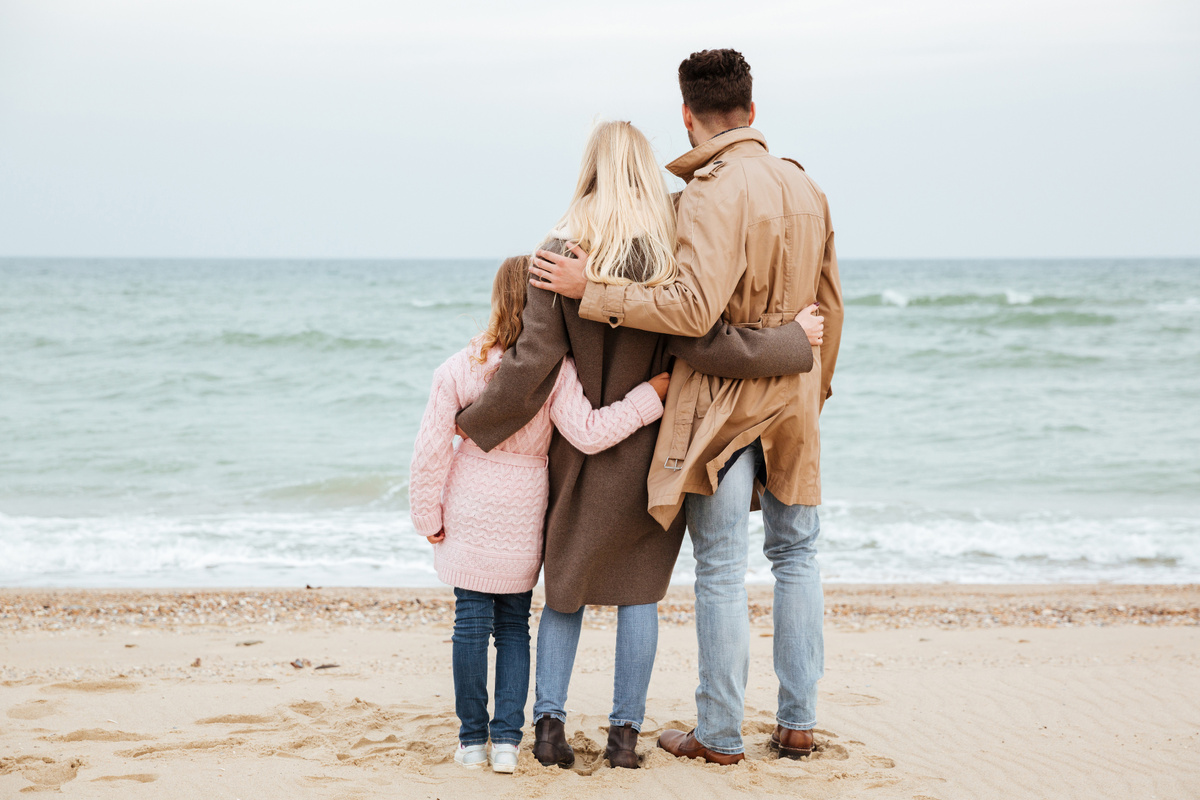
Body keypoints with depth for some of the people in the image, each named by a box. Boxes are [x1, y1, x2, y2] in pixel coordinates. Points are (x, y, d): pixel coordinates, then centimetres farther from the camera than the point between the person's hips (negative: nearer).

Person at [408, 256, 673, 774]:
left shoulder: (461, 367, -7)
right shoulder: (556, 369, -13)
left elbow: (432, 449, -6)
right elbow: (587, 434, -20)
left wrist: (428, 516, 5)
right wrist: (653, 393, -17)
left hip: (470, 509, 0)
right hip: (523, 513, 0)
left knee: (471, 620, 6)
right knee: (514, 625, 11)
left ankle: (472, 739, 11)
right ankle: (507, 739, 5)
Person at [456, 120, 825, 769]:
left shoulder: (563, 254, -10)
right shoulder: (670, 254, -12)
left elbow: (531, 363, -12)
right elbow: (705, 345, -19)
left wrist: (472, 423, 1)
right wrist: (792, 340, -5)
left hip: (579, 448, 1)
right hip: (652, 450, -1)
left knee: (565, 583, 14)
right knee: (639, 589, 9)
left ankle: (549, 719, 8)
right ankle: (625, 731, 11)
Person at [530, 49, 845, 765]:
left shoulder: (713, 191, -17)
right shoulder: (805, 187, 7)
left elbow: (696, 308, -28)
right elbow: (830, 307, 15)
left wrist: (589, 291, -23)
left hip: (722, 400, -7)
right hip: (793, 398, 7)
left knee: (721, 569, 0)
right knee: (796, 555, 14)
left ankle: (721, 735, 7)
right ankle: (798, 723, 18)